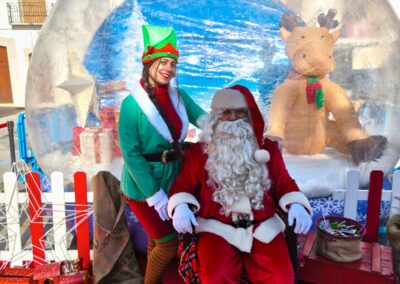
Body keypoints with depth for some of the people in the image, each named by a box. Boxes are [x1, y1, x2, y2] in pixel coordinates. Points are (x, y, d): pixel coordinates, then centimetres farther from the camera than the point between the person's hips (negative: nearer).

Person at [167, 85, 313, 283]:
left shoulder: (268, 149, 12)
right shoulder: (199, 151, 7)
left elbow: (284, 184, 14)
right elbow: (184, 185, 7)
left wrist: (297, 206, -5)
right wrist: (181, 207, -14)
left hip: (263, 226, 2)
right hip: (216, 226, -2)